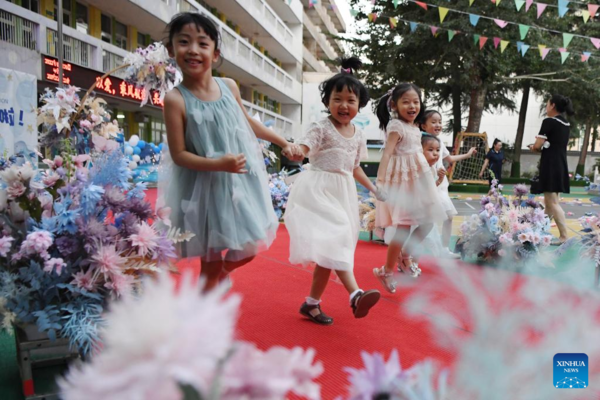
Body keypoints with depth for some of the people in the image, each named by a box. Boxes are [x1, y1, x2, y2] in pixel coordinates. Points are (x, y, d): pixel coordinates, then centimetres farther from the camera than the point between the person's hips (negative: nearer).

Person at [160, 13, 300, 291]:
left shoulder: (229, 86, -2)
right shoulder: (176, 99, -15)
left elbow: (247, 122, 15)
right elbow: (179, 154, -14)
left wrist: (283, 143, 18)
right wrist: (218, 164, -29)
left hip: (241, 180, 5)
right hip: (205, 187, -4)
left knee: (248, 250, 14)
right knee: (210, 263, 7)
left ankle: (223, 272, 48)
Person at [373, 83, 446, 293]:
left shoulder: (415, 129, 14)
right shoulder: (396, 126, -12)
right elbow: (387, 152, -23)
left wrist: (431, 177, 28)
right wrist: (380, 179, -35)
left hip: (418, 180, 9)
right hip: (401, 181, -9)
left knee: (427, 222, 11)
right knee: (404, 227, -9)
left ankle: (405, 255, 30)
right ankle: (387, 270, 5)